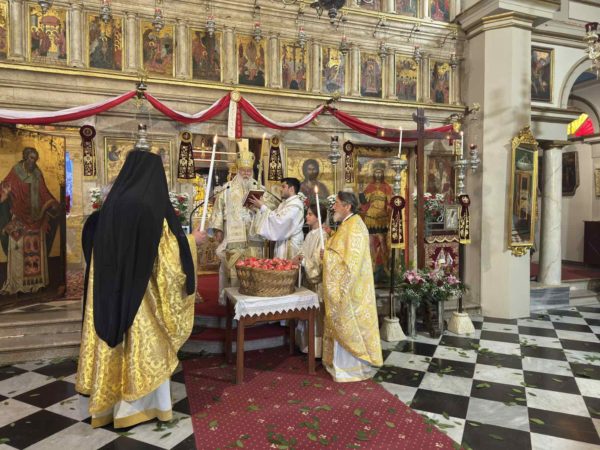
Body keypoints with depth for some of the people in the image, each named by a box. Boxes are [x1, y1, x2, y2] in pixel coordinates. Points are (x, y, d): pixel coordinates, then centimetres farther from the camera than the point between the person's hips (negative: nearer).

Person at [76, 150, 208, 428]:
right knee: (142, 344, 8)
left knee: (114, 342, 18)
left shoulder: (113, 201, 3)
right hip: (141, 289, -7)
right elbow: (167, 249, -13)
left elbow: (94, 235, 17)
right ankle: (138, 404, 22)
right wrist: (192, 240, 1)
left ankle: (107, 401, 33)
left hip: (110, 287, 7)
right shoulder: (151, 204, -18)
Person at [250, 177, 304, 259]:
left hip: (291, 245, -9)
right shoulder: (285, 203, 15)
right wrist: (259, 207, 2)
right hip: (282, 243, 9)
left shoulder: (295, 205, -17)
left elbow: (279, 221, -25)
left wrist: (263, 207, -20)